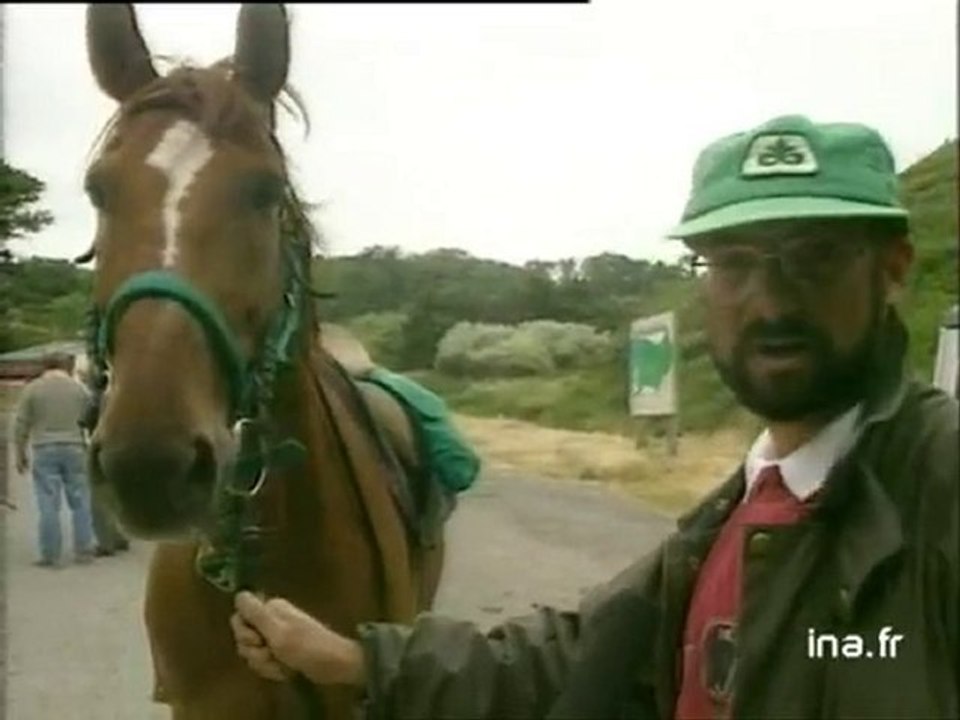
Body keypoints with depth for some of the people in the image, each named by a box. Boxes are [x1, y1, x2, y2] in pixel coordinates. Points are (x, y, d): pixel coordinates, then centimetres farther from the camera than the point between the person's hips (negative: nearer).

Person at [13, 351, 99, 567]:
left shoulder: (32, 388, 1)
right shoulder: (79, 388, 4)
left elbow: (21, 424, 1)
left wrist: (20, 453, 9)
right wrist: (90, 451, 17)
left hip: (44, 451, -1)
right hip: (74, 449, 1)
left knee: (48, 505, 1)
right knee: (80, 502, 8)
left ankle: (50, 555, 3)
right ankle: (83, 551, 10)